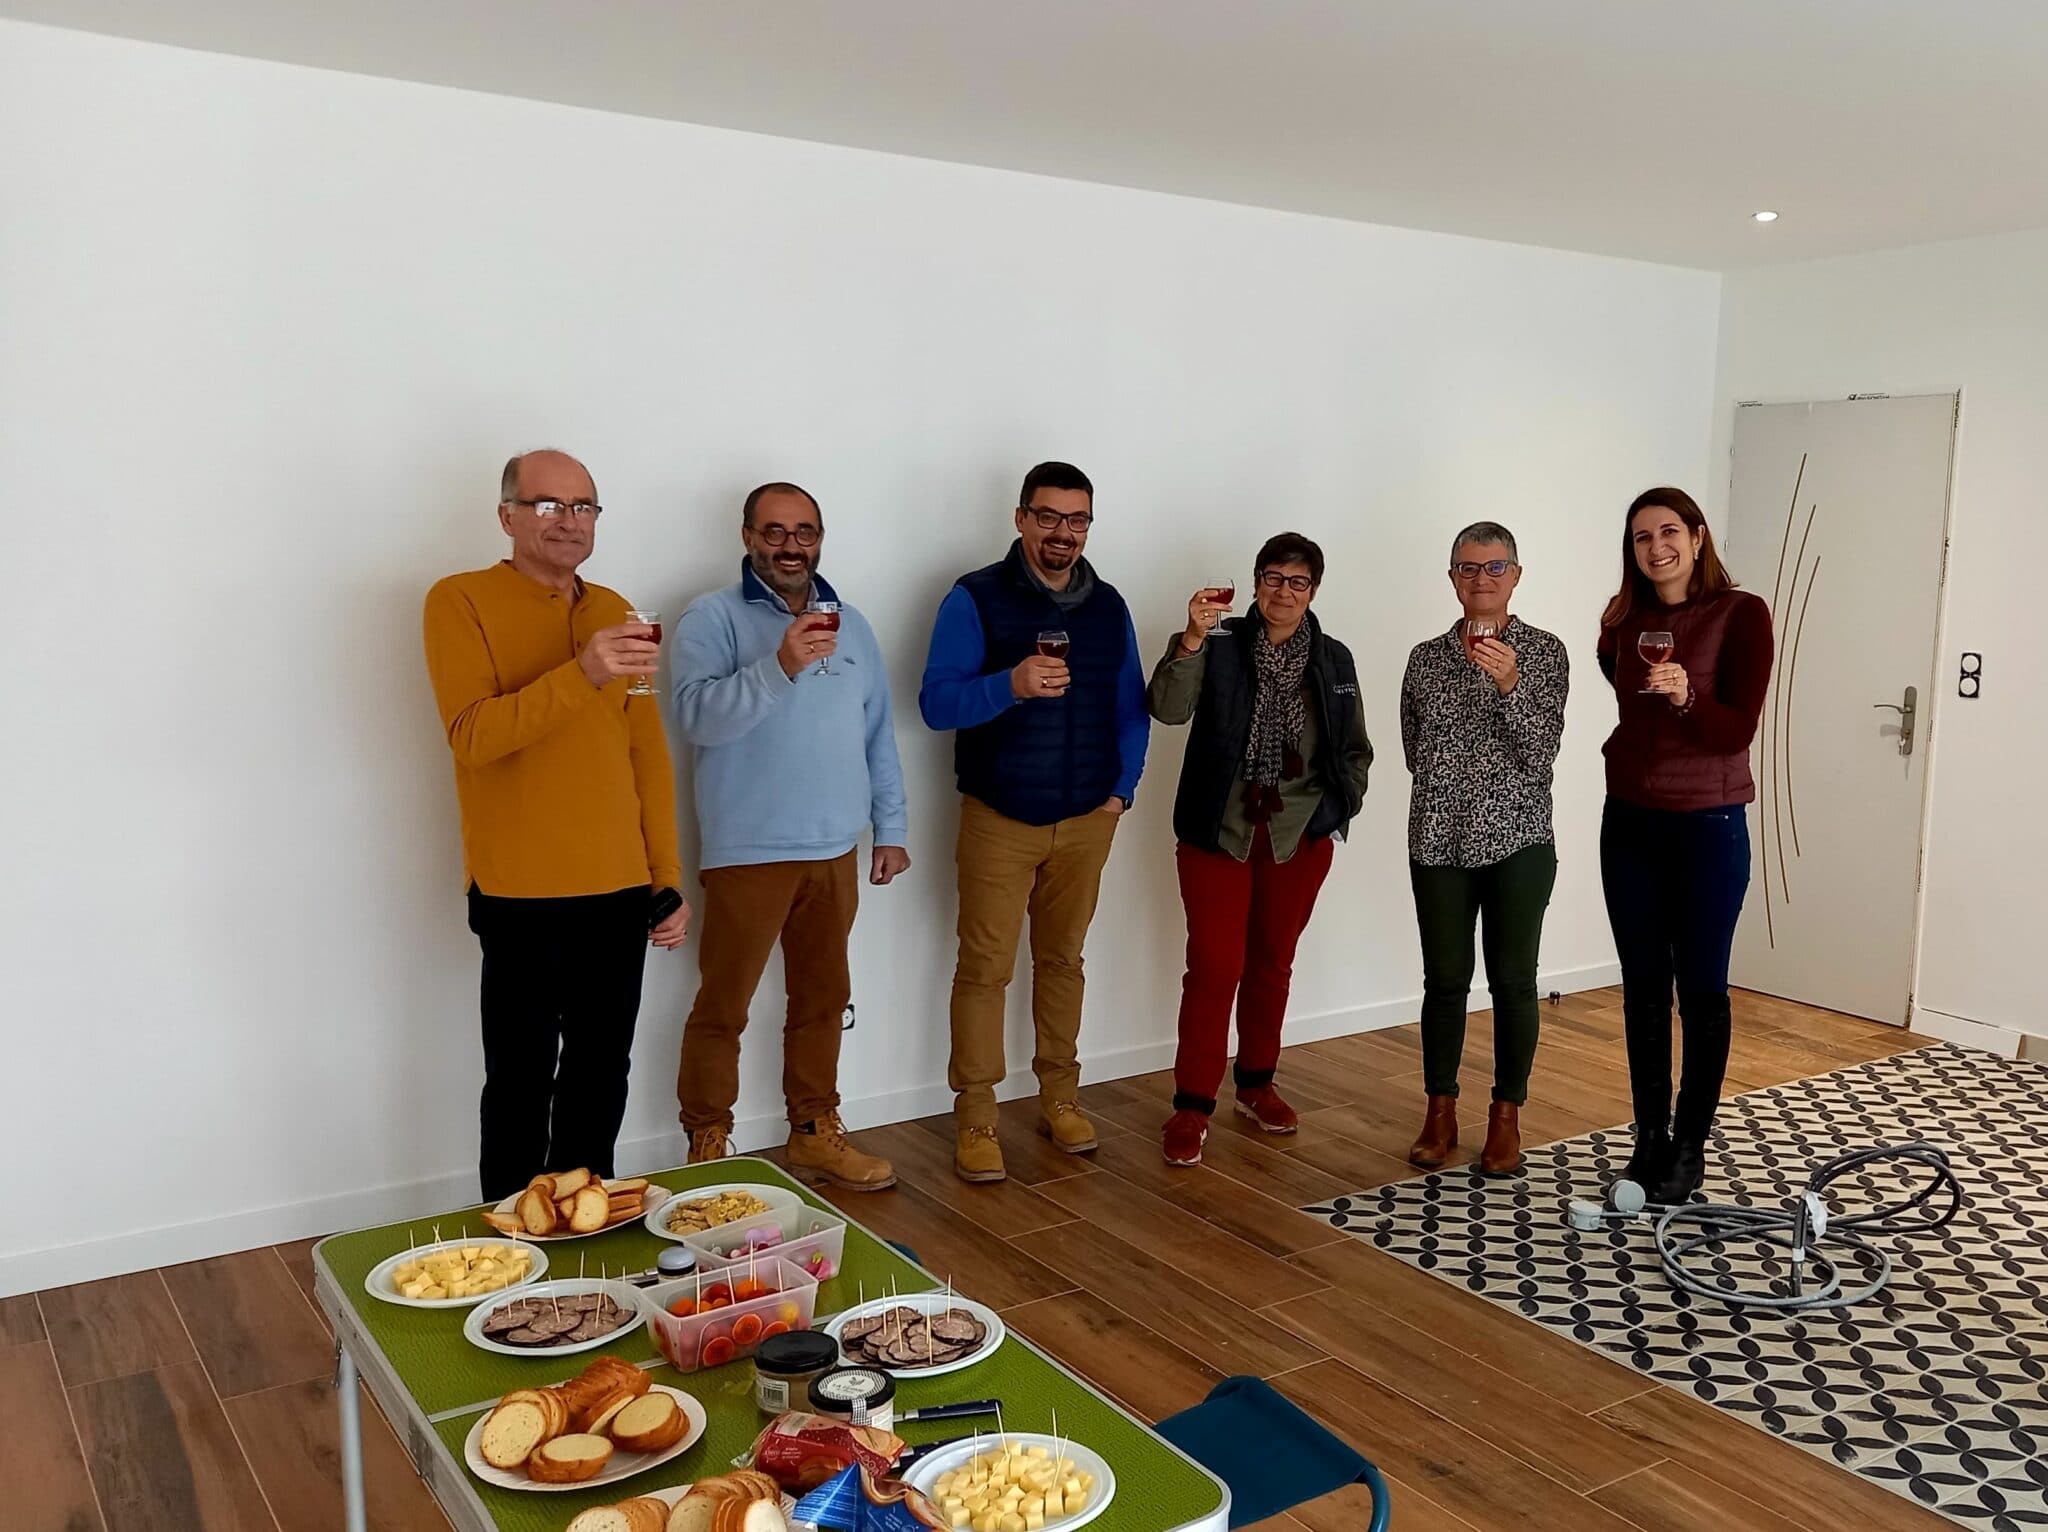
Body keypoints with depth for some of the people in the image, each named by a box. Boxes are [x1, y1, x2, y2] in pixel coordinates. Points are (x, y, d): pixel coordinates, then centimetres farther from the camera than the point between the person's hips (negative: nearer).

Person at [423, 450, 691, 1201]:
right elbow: (474, 735, -17)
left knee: (602, 1078, 13)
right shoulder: (461, 601, -4)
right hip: (523, 894, -5)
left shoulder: (614, 610, 13)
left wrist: (668, 878, 9)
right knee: (522, 1083, 3)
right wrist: (581, 674, -30)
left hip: (620, 891, 5)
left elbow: (648, 753, 12)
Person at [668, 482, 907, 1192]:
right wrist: (778, 668, -33)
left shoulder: (850, 623, 12)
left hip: (835, 848, 6)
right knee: (723, 1007, 2)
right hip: (748, 851, -5)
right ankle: (708, 1147, 15)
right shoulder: (712, 619, -6)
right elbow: (699, 716, -22)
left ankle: (815, 1132, 28)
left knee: (822, 999, 15)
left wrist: (891, 827, 12)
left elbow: (878, 733, 15)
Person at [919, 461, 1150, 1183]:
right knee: (984, 967, -2)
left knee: (1062, 960, 12)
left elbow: (1131, 709, 14)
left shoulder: (1109, 607, 8)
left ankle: (1059, 1097, 24)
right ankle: (975, 1117, 7)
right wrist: (1010, 685, -29)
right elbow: (936, 702, -13)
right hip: (998, 820, -4)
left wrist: (1121, 790, 5)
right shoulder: (976, 599, -6)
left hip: (1086, 822, 4)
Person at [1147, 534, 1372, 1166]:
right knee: (1214, 966, -6)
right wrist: (1192, 639, -32)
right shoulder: (1221, 649, -5)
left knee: (1272, 963, 14)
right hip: (1219, 832, -3)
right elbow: (1168, 708, -20)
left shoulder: (1334, 661, 5)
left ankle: (1256, 1084, 31)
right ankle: (1193, 1104, 5)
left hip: (1301, 838, 3)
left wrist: (1340, 807, 1)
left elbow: (1355, 750, 14)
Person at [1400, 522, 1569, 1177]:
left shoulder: (1544, 652, -1)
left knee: (1513, 981, 3)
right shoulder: (1426, 657, 6)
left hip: (1518, 841, -2)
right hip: (1440, 841, 2)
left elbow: (1541, 755, -11)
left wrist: (1510, 684, -23)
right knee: (1445, 980, 7)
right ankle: (1440, 1114, 20)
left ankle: (1507, 1117, 17)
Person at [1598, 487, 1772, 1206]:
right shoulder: (1623, 621, 6)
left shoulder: (1741, 614, -8)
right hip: (1630, 823, 4)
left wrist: (1685, 696, -29)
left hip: (1708, 827, -4)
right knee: (1643, 986, 9)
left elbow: (1738, 728, -14)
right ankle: (1649, 1139, 19)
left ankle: (1690, 1146, 15)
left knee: (1701, 988, 3)